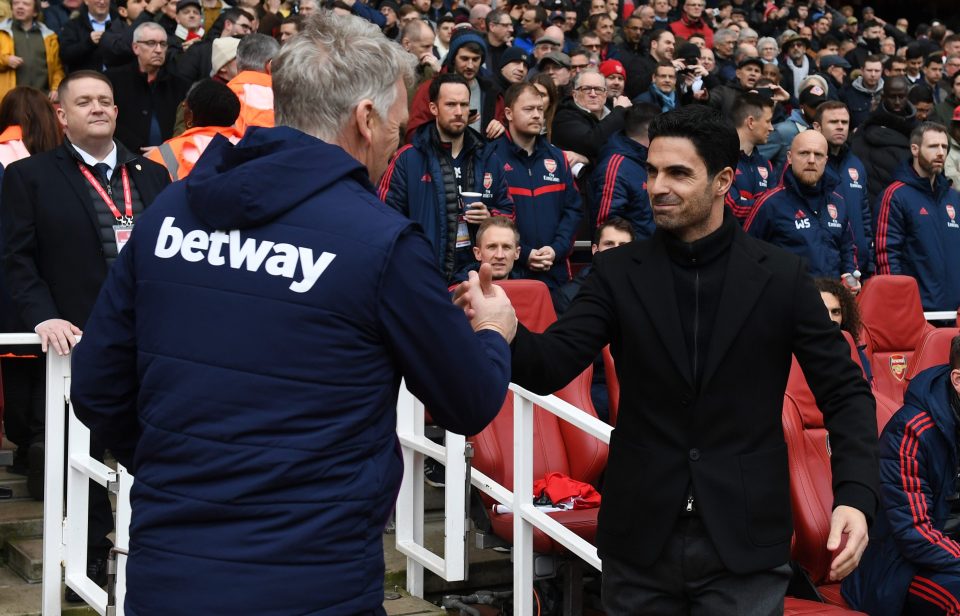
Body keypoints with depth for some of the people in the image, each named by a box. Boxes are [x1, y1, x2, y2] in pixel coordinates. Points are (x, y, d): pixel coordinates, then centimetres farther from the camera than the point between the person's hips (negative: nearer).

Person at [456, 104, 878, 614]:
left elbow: (844, 391, 1)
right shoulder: (617, 273, 1)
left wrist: (855, 495, -13)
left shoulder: (781, 275, -2)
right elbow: (551, 366, -9)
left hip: (745, 541, -1)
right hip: (639, 537, 2)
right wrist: (508, 333, -31)